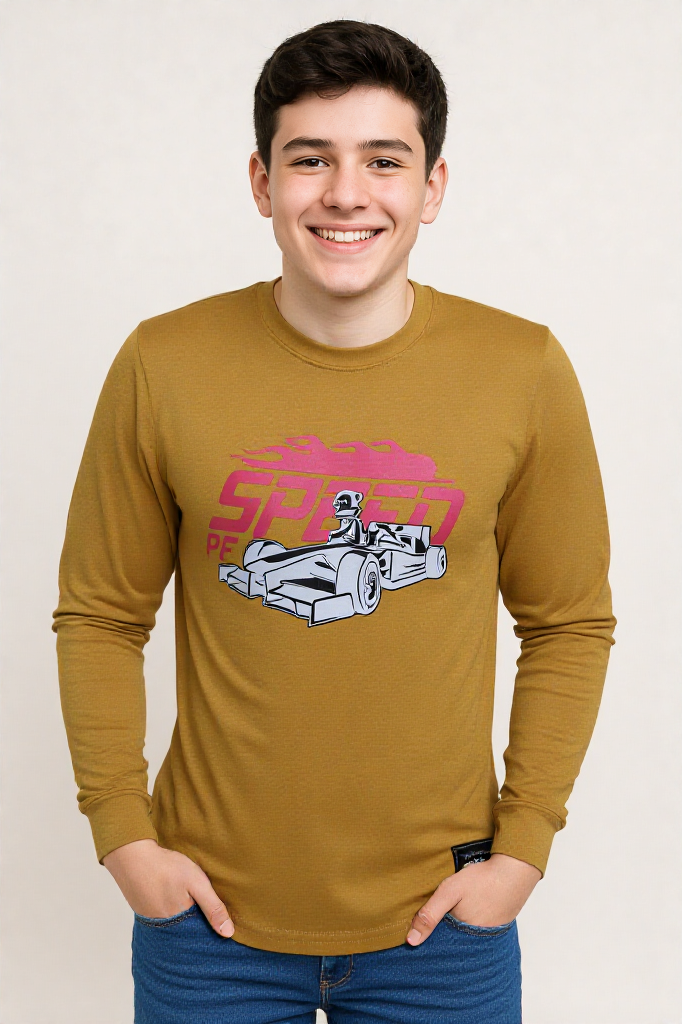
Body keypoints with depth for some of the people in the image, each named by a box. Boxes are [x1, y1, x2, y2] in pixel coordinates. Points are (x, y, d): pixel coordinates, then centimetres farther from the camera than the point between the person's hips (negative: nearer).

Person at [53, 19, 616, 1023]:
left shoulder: (524, 372, -7)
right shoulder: (164, 366, -8)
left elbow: (571, 624, 1)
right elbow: (100, 617, 1)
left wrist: (523, 846, -3)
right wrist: (122, 832, -4)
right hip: (209, 913, 0)